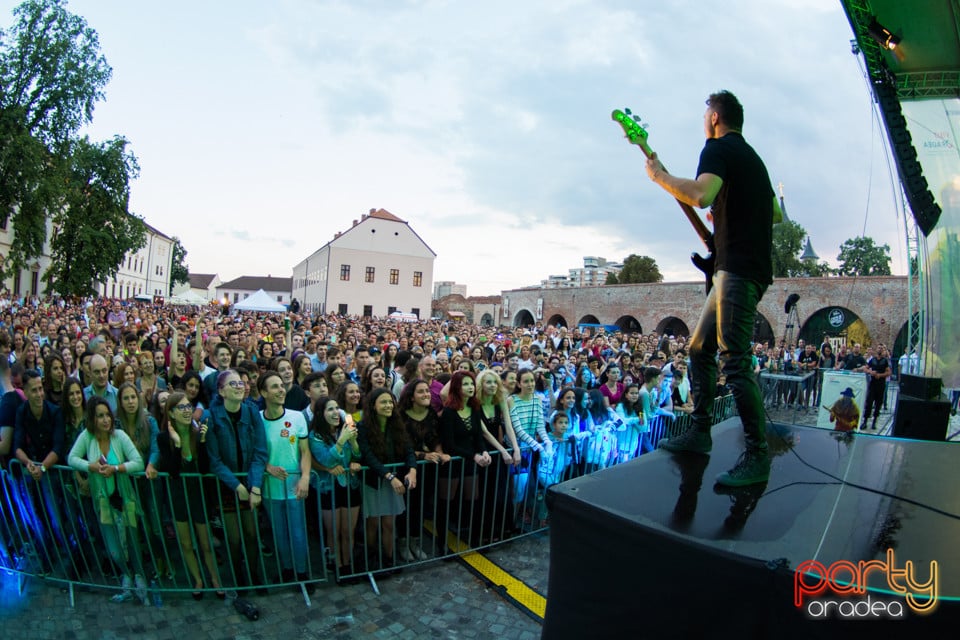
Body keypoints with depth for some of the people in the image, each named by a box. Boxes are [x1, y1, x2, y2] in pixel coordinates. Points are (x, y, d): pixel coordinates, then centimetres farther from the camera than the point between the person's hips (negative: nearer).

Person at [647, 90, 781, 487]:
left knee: (734, 360, -13)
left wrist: (659, 176, -11)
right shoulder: (750, 156, 25)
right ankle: (700, 432, 17)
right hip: (747, 267, 10)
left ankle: (758, 457, -9)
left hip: (738, 268, -10)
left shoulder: (718, 148, -4)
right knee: (700, 348, 12)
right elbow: (776, 213, 31)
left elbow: (700, 195, -26)